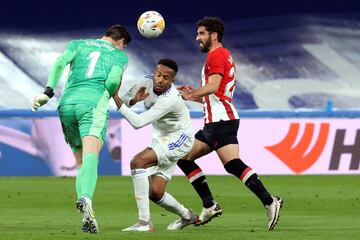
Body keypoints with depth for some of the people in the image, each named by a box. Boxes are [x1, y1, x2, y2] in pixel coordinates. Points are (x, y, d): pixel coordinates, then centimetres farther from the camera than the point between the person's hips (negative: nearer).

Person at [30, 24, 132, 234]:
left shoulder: (78, 44, 24)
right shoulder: (119, 55, 17)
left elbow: (60, 62, 6)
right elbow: (112, 81, -2)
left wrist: (48, 92, 1)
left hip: (67, 104, 4)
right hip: (94, 104, -4)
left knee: (80, 161, 13)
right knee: (90, 157, -22)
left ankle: (86, 216, -1)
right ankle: (86, 199, -51)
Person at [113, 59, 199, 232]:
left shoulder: (170, 99, -32)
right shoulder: (147, 81, -9)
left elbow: (137, 122, -36)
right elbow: (126, 100, 5)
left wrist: (116, 98, -37)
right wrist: (134, 99, -19)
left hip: (178, 139, -8)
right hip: (161, 138, 8)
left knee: (138, 162, -29)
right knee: (155, 193, 4)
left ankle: (145, 222, -29)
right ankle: (187, 216, 33)